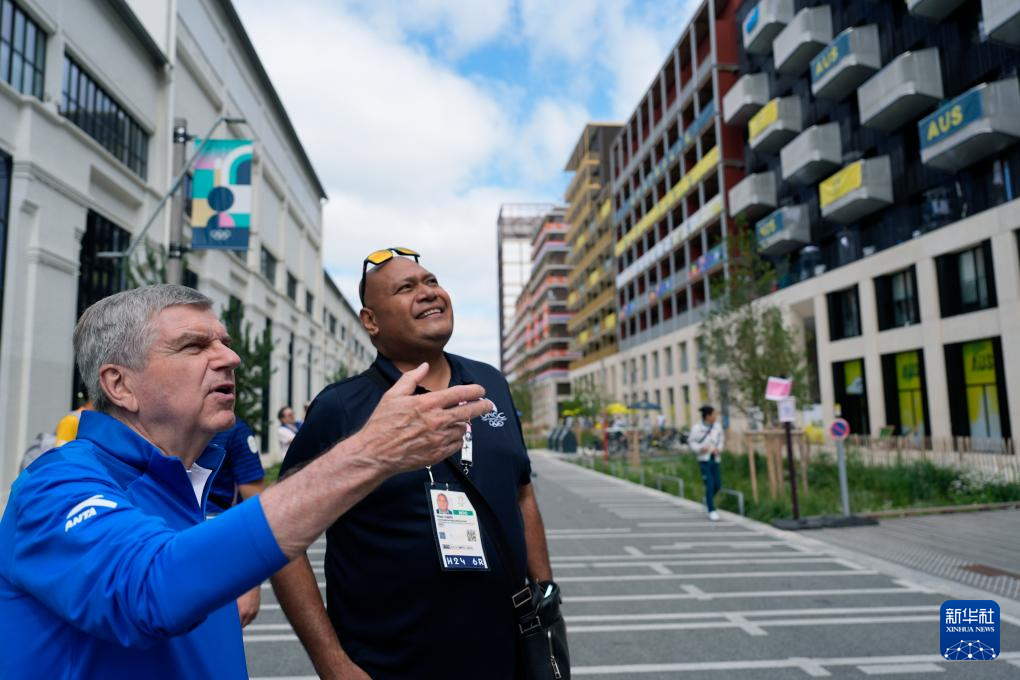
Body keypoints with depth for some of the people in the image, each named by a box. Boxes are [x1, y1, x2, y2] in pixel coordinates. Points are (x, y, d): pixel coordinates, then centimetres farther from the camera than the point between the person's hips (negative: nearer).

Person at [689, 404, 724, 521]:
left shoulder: (717, 426, -1)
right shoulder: (697, 428, -11)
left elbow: (720, 440, 12)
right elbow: (691, 442, -2)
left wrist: (719, 449, -7)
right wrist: (700, 448, -19)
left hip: (715, 459, 4)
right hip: (704, 460, -4)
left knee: (718, 485, 6)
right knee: (710, 485, -9)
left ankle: (707, 500, 36)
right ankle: (712, 511, 2)